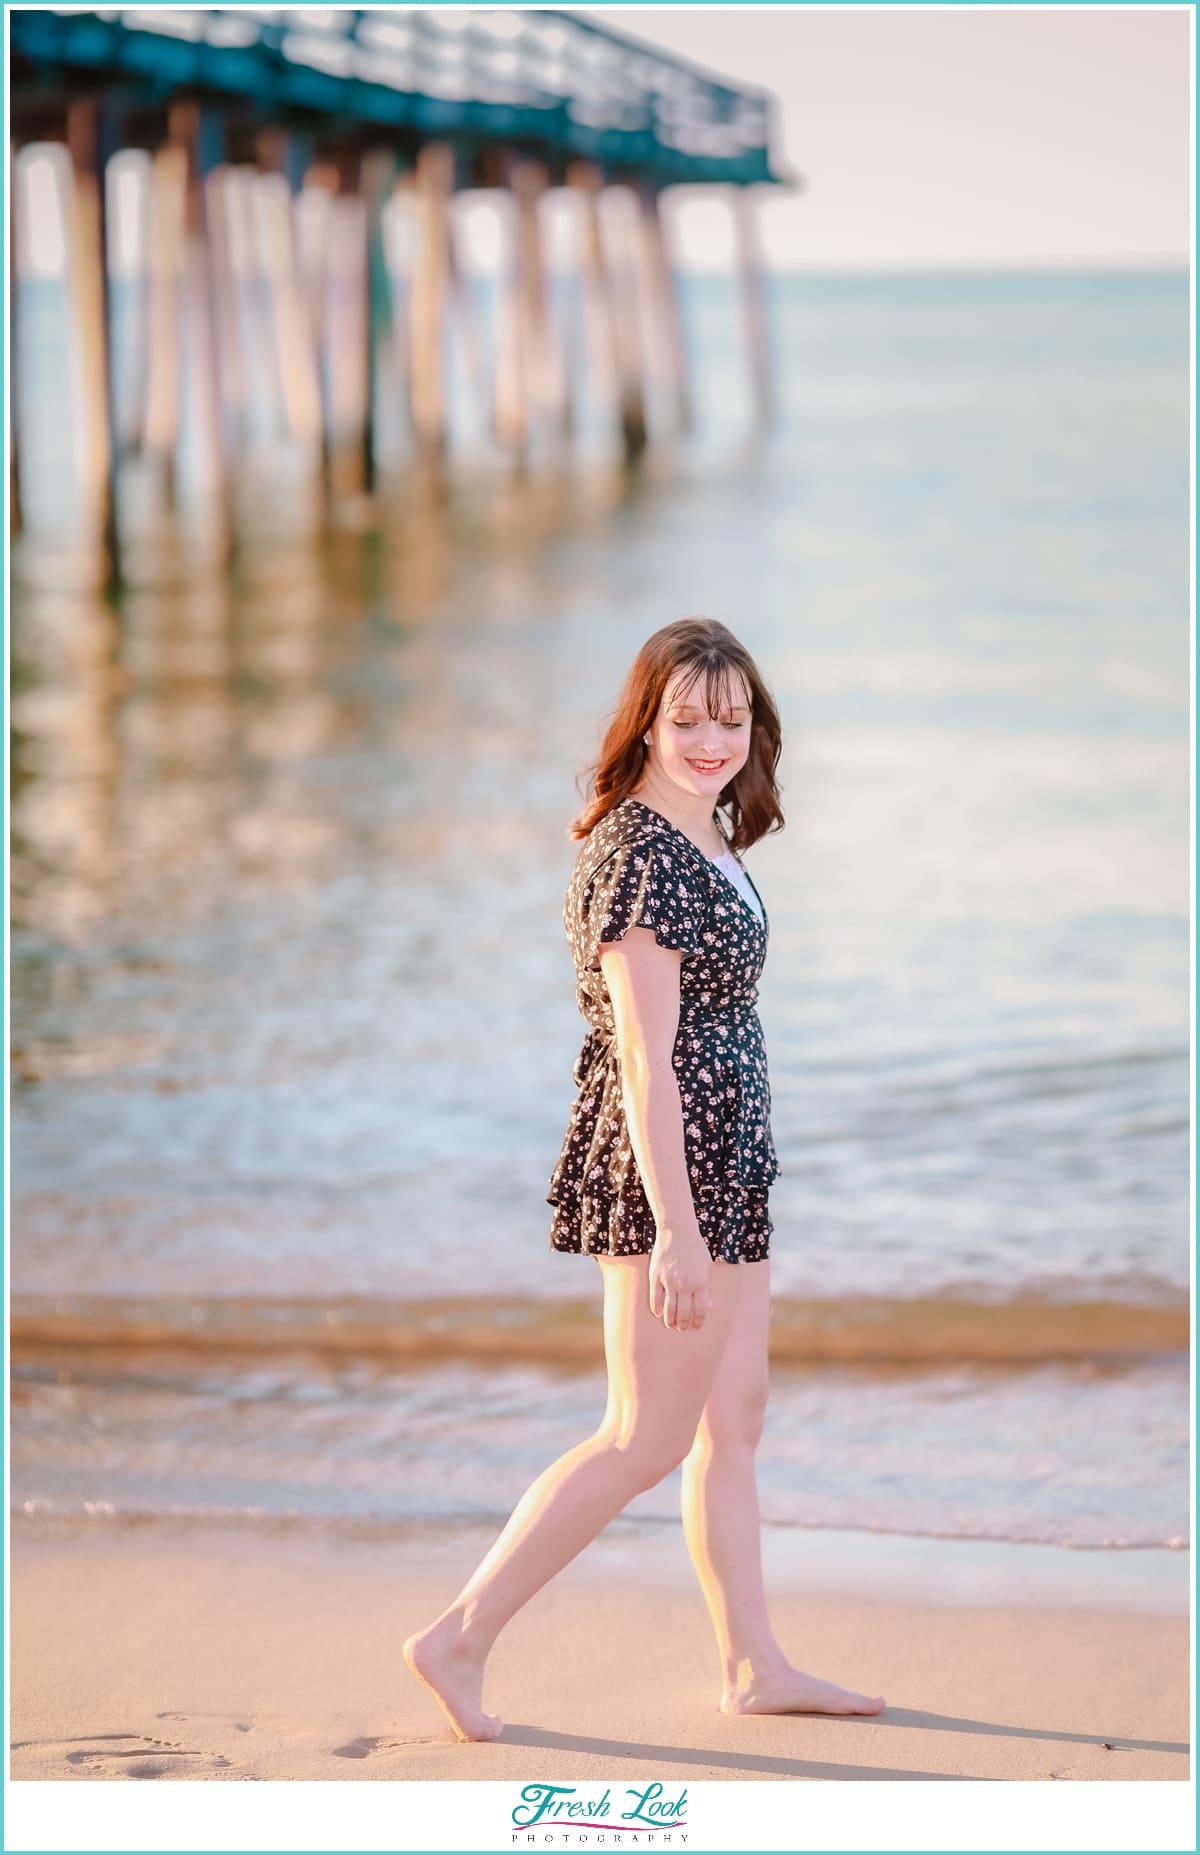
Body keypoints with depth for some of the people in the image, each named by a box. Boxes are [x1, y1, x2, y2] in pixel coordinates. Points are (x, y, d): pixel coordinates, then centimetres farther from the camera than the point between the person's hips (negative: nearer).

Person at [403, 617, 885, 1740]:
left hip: (723, 1161, 10)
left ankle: (754, 1665, 22)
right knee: (648, 1437, -6)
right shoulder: (640, 853, -18)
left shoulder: (703, 838, 13)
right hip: (664, 1165, -10)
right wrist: (672, 1225, -25)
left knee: (734, 1417, 14)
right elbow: (644, 1055, -22)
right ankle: (460, 1639, -2)